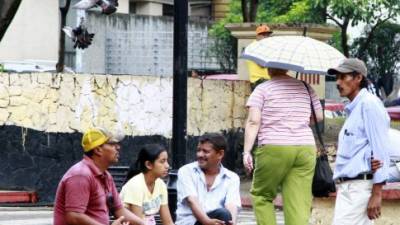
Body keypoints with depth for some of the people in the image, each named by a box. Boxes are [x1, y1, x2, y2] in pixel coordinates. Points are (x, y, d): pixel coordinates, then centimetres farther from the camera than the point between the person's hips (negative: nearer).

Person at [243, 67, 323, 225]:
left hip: (274, 149, -3)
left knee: (261, 195, 13)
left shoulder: (262, 89, 0)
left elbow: (253, 121, -8)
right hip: (306, 149, 4)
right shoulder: (306, 88, 13)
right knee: (299, 204, 1)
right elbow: (319, 117, 16)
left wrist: (247, 151, -9)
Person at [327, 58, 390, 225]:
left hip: (360, 186, -10)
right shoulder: (352, 109, 23)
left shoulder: (369, 104, -6)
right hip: (346, 186, 10)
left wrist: (376, 193, -18)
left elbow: (380, 150, -13)